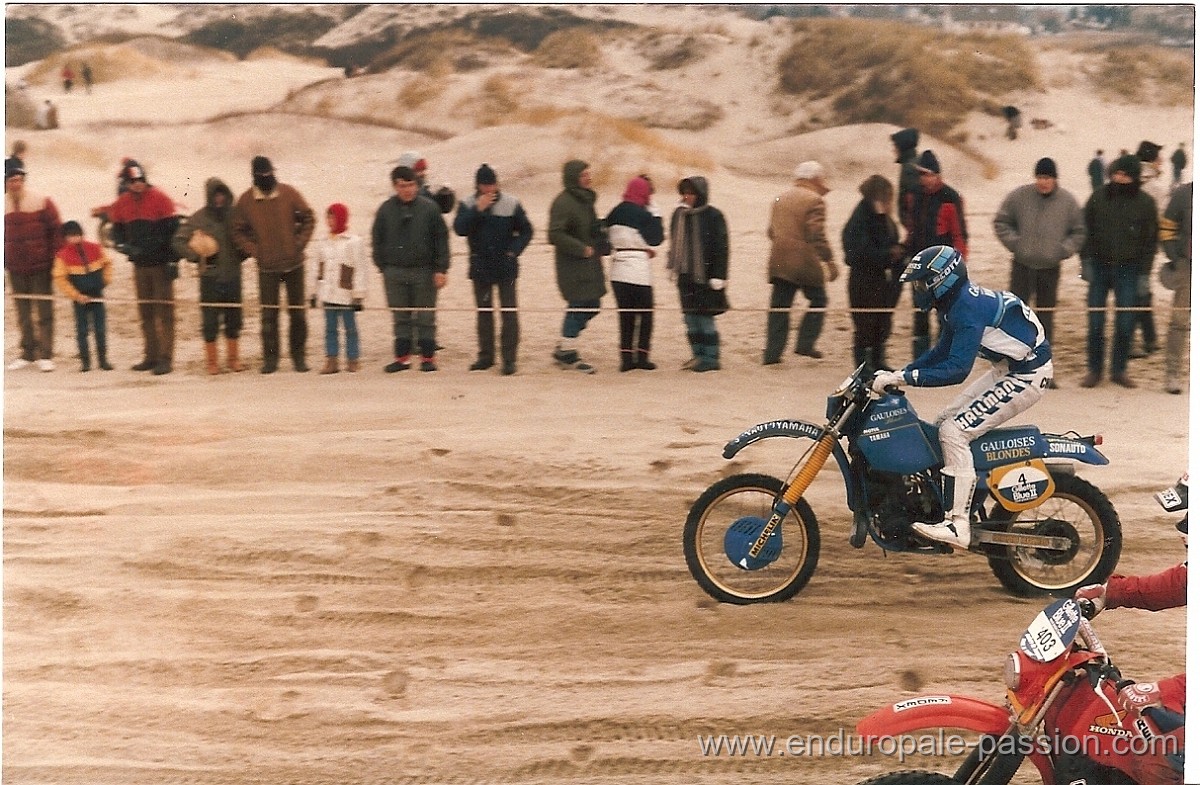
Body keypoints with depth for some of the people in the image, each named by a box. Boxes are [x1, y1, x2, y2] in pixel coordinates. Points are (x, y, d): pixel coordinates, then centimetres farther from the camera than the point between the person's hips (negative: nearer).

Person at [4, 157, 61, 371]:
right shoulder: (4, 205, 3)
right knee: (23, 313, 10)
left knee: (44, 311, 0)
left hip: (40, 267, -3)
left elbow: (56, 231, -3)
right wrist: (4, 262, 8)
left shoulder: (41, 202, -6)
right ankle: (28, 353, 20)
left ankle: (45, 355, 5)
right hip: (15, 269, 3)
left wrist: (54, 258, -7)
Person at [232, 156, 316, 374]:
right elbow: (238, 232, 6)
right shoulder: (246, 201, -3)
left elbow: (308, 219, 4)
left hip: (294, 263, 0)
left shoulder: (289, 194, -4)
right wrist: (254, 250, -6)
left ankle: (299, 356, 19)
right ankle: (270, 358, 10)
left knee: (297, 312, 7)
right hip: (267, 267, 0)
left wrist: (299, 244, -4)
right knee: (269, 314, 0)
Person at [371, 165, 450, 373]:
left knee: (426, 317, 4)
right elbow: (377, 241, 10)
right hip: (395, 272, 2)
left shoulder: (429, 208, -3)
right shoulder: (386, 210, 2)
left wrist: (441, 269, -6)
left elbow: (442, 239, -2)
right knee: (400, 318, 9)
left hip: (424, 271, -2)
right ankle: (402, 356, 16)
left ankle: (428, 357, 12)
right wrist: (383, 267, 4)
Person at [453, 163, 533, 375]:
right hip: (480, 267, 2)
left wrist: (514, 251, -9)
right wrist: (477, 210, -23)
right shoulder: (468, 205, 0)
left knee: (509, 312, -6)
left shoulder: (511, 204, -2)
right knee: (483, 312, 10)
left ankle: (509, 358, -4)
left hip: (506, 267, -2)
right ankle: (486, 355, 20)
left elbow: (526, 231, 4)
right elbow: (459, 229, -16)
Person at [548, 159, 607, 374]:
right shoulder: (563, 202, -14)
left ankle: (565, 348, 22)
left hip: (589, 264, 9)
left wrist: (601, 246, 10)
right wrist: (582, 249, -19)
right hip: (572, 266, -9)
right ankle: (567, 352, 7)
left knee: (591, 307, 11)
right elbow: (555, 235, -21)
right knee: (579, 306, -6)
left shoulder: (586, 199, 14)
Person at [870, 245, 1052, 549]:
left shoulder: (968, 309, -23)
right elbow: (942, 353, 19)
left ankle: (957, 525, -18)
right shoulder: (958, 301, 8)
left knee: (954, 431, -17)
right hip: (1009, 370, 11)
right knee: (945, 422, 12)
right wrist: (897, 373, 7)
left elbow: (956, 369, -31)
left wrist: (903, 377, -30)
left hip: (1027, 375, -11)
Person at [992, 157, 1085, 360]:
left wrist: (1064, 250, -7)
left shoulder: (1067, 201, -4)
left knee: (1046, 317, 8)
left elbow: (1079, 232, 5)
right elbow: (1001, 222, 3)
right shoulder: (1019, 196, -7)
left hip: (1051, 268, 1)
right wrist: (1014, 243, -8)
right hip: (1022, 266, -1)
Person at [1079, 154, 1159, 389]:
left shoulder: (1145, 203, 0)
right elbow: (1085, 230, 5)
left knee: (1125, 323, 1)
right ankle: (1094, 369, 12)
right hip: (1099, 266, 0)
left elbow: (1151, 240, 4)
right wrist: (1086, 261, -4)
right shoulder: (1098, 198, -1)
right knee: (1095, 322, 1)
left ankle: (1119, 369, 13)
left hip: (1128, 271, 0)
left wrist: (1144, 272, -1)